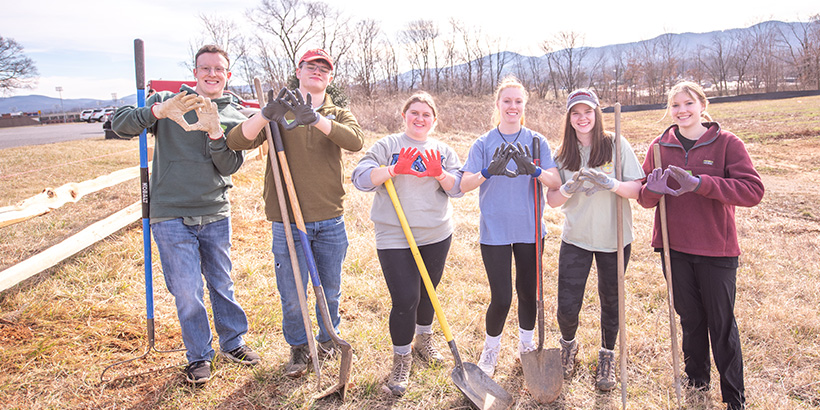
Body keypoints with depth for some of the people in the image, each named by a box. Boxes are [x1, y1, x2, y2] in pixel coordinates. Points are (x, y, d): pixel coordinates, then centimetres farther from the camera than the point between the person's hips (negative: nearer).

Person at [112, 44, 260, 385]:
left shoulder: (234, 117, 7)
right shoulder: (166, 101, 3)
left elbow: (229, 167, -4)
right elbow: (121, 123, -8)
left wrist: (215, 132, -21)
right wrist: (157, 111, -26)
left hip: (216, 214, 2)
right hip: (171, 215, -2)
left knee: (222, 284, 13)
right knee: (186, 290, 1)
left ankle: (233, 342, 32)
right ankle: (198, 355, 20)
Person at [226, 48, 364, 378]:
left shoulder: (338, 115, 7)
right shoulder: (279, 112, 3)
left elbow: (355, 141, -17)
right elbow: (237, 142, -12)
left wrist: (315, 119, -32)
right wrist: (266, 115, -30)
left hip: (330, 221, 2)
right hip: (287, 222, -1)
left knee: (330, 291, 15)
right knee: (291, 296, 6)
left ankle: (327, 340, 39)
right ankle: (298, 347, 31)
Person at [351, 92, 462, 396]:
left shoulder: (443, 151, 10)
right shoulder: (387, 146, 0)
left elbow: (457, 189, 1)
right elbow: (360, 179, -11)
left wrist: (439, 173, -18)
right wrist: (394, 169, -23)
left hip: (436, 236, 4)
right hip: (394, 237, -4)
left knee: (428, 292, 17)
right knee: (405, 299, -8)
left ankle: (424, 339, 43)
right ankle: (402, 359, 12)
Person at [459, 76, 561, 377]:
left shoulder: (536, 142, 2)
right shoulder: (484, 144, -1)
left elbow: (556, 182, -8)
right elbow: (463, 185, -10)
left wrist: (534, 170, -28)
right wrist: (489, 171, -29)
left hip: (529, 229, 2)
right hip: (494, 231, -2)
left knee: (528, 291, 13)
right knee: (501, 298, -3)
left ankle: (526, 343, 38)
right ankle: (491, 347, 25)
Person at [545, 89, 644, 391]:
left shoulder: (617, 145, -4)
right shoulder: (563, 153, 3)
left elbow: (638, 190, -7)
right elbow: (552, 200, 2)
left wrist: (612, 184, -26)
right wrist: (570, 188, -19)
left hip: (614, 238, -1)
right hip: (576, 238, 1)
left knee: (610, 301, 12)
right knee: (567, 306, -2)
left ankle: (607, 356, 37)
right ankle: (568, 344, 31)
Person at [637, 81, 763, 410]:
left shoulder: (726, 143, -6)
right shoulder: (660, 146, 4)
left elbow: (753, 191, -17)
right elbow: (644, 198, 5)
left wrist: (699, 183, -27)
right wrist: (652, 190, -19)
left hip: (717, 249, -3)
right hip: (674, 247, 3)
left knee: (722, 324, 6)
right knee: (690, 317, 16)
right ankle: (697, 378, 35)